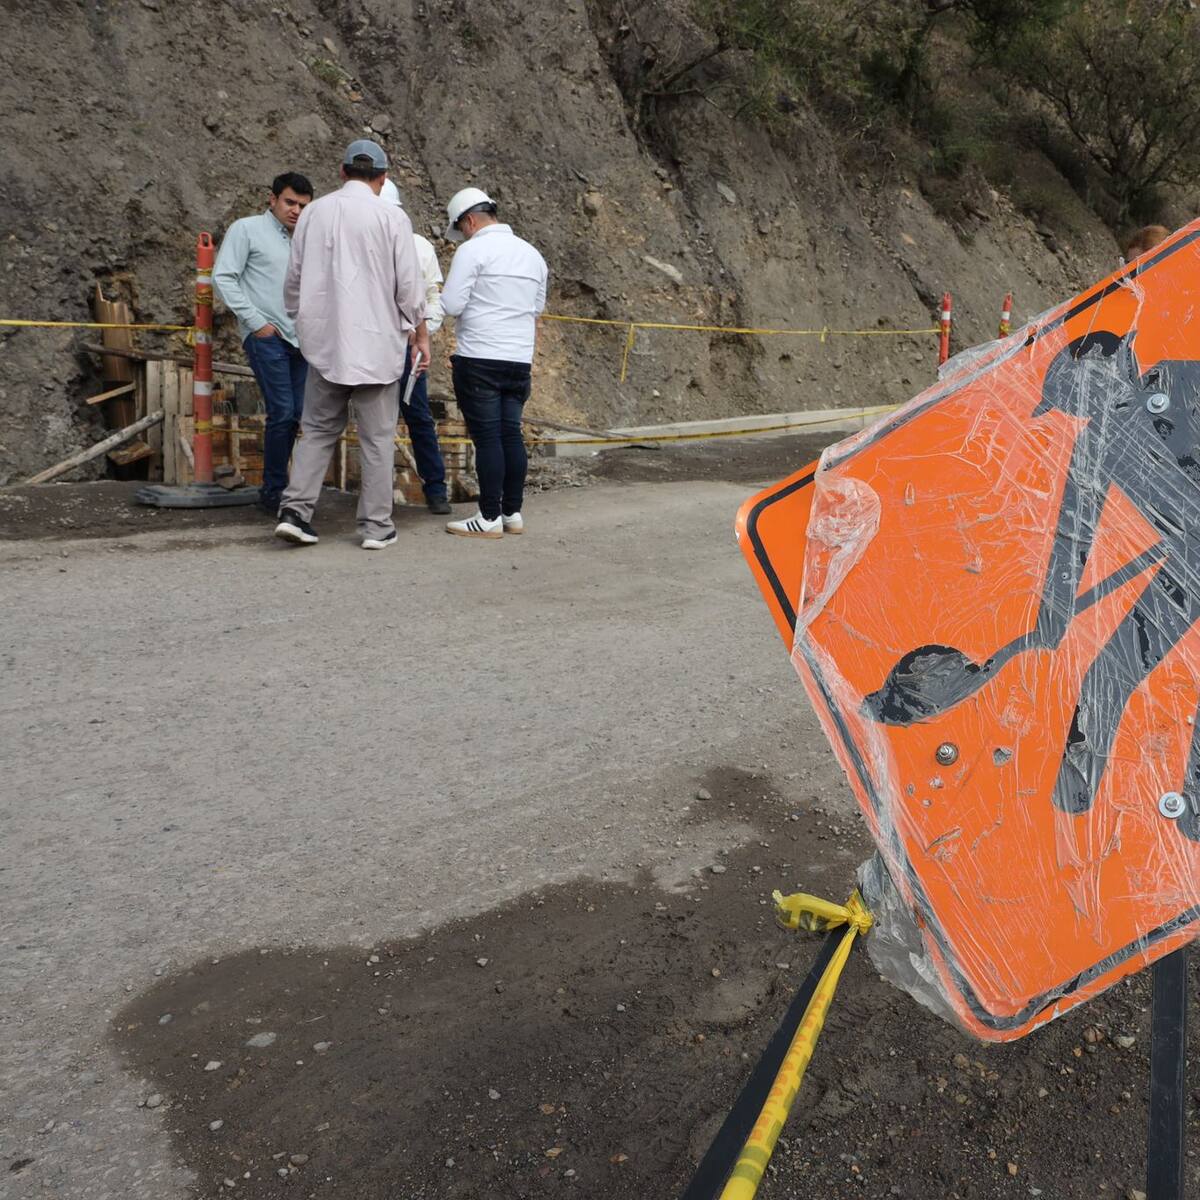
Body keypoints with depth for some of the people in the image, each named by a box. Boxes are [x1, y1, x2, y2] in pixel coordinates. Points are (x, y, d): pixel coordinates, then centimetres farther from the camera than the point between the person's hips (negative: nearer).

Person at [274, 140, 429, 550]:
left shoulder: (314, 212, 6)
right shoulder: (391, 217, -6)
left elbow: (294, 278, 12)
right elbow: (409, 285, -5)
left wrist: (302, 321, 27)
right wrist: (421, 333, 8)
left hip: (324, 342, 4)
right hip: (376, 342, -3)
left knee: (318, 429, 14)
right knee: (377, 438, 4)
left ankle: (295, 511, 3)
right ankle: (377, 527, 8)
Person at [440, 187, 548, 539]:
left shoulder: (473, 250, -7)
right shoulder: (532, 253, 15)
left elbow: (451, 305, -12)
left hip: (479, 358, -6)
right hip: (519, 359, 7)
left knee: (487, 437, -4)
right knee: (511, 434, 10)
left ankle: (490, 518, -1)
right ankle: (513, 513, 14)